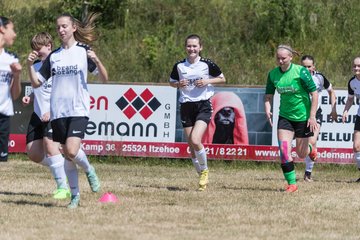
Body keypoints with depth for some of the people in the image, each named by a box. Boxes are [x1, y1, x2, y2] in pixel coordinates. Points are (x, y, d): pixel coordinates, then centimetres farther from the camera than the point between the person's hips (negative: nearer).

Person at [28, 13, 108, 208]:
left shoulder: (83, 51, 2)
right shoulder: (53, 56, 12)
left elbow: (104, 79, -2)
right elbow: (36, 83, 14)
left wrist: (96, 60, -19)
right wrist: (30, 65, -3)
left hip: (78, 110, -4)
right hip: (58, 111, 4)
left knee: (72, 151, -21)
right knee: (67, 156, 5)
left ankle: (89, 170, 9)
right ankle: (75, 196, 17)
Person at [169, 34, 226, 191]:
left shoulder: (207, 64, -3)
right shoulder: (179, 66, 3)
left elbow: (222, 79, 8)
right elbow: (171, 82, 18)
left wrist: (207, 81, -9)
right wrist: (179, 84, -4)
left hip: (203, 106, -4)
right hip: (186, 106, 4)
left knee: (195, 140, -21)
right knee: (191, 146, 4)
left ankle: (205, 170, 2)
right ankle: (202, 178, 19)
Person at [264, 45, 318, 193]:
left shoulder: (301, 71, -17)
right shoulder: (273, 74, -3)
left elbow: (314, 93, -13)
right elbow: (268, 95, 5)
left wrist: (312, 116, -17)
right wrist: (267, 110, -16)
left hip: (303, 117, -3)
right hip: (285, 117, 3)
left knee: (301, 154, 8)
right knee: (284, 150, -13)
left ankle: (311, 150, 46)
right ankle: (291, 184, -4)